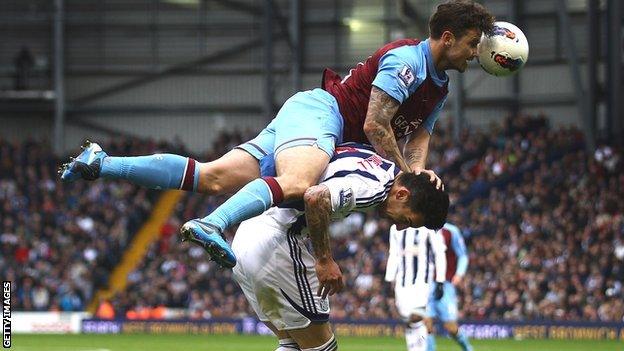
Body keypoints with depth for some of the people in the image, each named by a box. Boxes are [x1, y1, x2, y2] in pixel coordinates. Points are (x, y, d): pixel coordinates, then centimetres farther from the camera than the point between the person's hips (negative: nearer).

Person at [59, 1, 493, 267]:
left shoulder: (439, 86, 18)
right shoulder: (407, 61, -13)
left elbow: (420, 134, 24)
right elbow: (374, 125, -18)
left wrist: (418, 169, 1)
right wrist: (404, 175, -8)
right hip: (316, 111, -9)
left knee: (212, 179, -4)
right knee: (297, 184, -41)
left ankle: (100, 163, -6)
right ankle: (209, 226, -63)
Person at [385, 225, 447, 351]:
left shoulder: (429, 227, -4)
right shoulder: (396, 229, 12)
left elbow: (439, 254, -3)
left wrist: (440, 282, -6)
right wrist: (389, 282, 12)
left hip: (422, 280, -5)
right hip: (402, 282, 5)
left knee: (416, 317, -17)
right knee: (408, 320, 1)